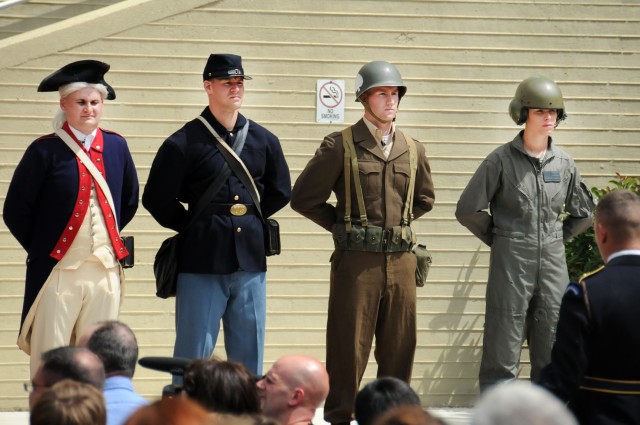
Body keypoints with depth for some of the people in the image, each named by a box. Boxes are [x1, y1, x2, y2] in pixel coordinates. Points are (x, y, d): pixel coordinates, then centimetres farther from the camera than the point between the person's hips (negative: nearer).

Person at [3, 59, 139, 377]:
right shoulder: (45, 151, -5)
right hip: (59, 270, -4)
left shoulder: (116, 146, 8)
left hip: (106, 270, 4)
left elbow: (129, 201, 22)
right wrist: (40, 249, 1)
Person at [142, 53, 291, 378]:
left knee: (249, 353, 8)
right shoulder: (184, 143, -4)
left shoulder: (264, 141, 9)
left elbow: (280, 192, 21)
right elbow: (157, 199, 0)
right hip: (202, 262, -4)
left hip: (250, 260, 4)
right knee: (194, 353, -2)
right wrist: (193, 226, 3)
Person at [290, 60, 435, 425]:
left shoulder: (413, 150, 11)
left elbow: (424, 199, 27)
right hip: (356, 259, -4)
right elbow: (304, 197, 1)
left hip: (401, 259, 4)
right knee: (349, 345, -2)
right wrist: (342, 226, 2)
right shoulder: (340, 146, -2)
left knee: (399, 346, 6)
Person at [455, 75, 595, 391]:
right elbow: (467, 210, -2)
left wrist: (557, 238, 12)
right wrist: (498, 239, 2)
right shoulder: (501, 160, -4)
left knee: (552, 351, 6)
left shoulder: (564, 164, 8)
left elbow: (585, 212, 21)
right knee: (503, 351, -4)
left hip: (553, 263, 4)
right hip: (511, 262, -4)